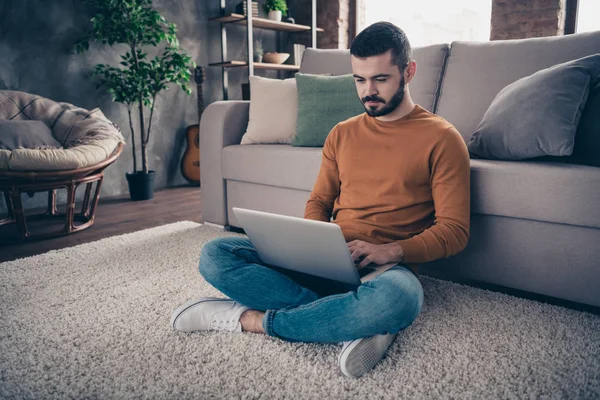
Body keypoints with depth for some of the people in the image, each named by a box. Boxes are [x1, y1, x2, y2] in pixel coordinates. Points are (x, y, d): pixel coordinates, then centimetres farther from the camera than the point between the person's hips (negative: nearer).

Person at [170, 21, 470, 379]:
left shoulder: (441, 138, 0)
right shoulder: (342, 134, 15)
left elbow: (455, 230, -4)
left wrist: (390, 250, -21)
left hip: (389, 265, -4)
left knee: (397, 297, -42)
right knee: (215, 256, -15)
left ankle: (250, 319, -21)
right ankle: (353, 323, -24)